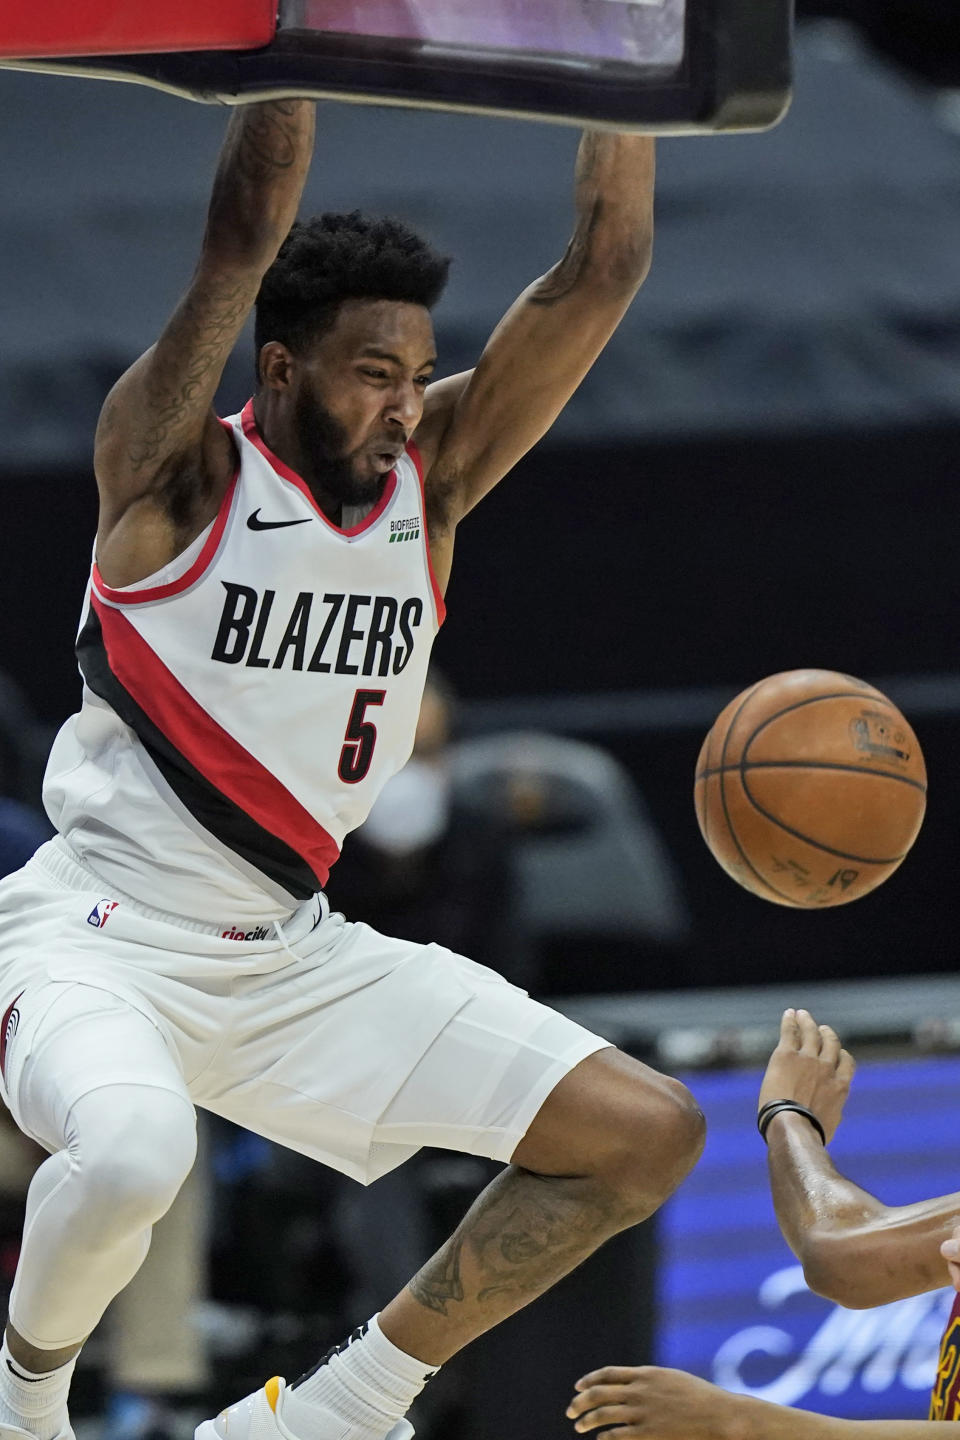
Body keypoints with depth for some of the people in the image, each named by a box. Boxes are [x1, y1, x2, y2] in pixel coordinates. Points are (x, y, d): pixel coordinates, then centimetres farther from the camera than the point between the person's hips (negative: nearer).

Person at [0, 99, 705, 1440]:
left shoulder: (432, 477, 5)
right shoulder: (178, 471, -9)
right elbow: (245, 240, -24)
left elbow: (599, 274, -3)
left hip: (296, 959, 6)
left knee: (647, 1132, -3)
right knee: (131, 1158, -39)